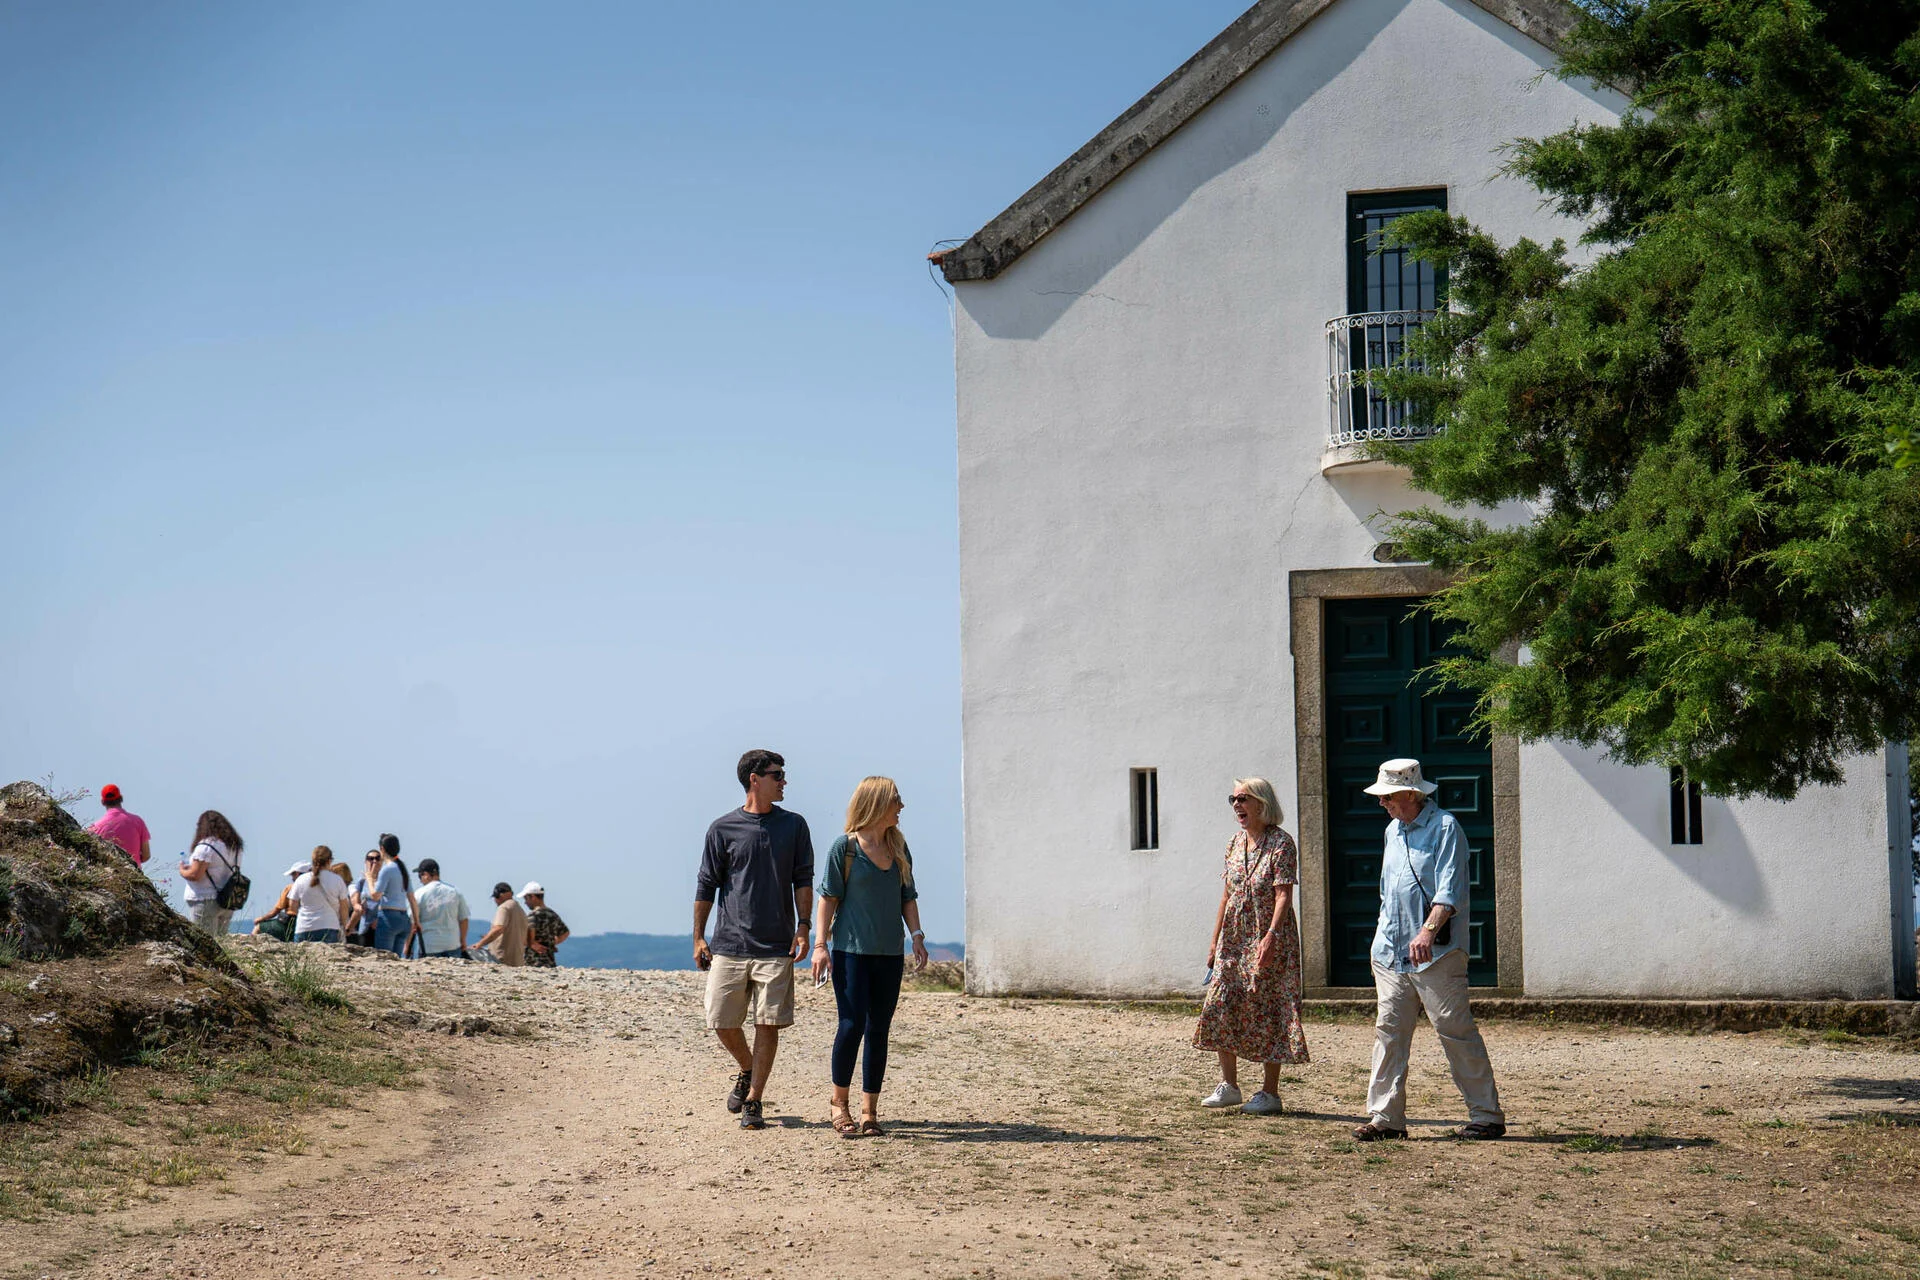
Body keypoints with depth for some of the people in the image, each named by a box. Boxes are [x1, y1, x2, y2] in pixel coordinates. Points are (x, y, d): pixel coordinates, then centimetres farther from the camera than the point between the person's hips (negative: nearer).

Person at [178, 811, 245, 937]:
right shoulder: (234, 847, 10)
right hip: (228, 903, 7)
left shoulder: (205, 847, -13)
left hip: (205, 900, -7)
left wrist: (182, 871, 5)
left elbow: (195, 875, -17)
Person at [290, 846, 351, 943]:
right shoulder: (337, 880, 1)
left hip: (303, 929, 1)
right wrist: (344, 925, 21)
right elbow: (343, 907, 6)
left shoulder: (301, 880, 4)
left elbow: (293, 905, 10)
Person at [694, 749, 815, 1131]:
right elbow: (706, 885, 7)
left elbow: (803, 880, 8)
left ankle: (753, 1101, 5)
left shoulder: (793, 826, 8)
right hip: (729, 944, 0)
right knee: (722, 1023, 1)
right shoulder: (723, 828, 3)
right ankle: (747, 1071, 29)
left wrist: (803, 926, -3)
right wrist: (698, 938, 3)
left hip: (776, 947, 0)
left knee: (768, 1024, -4)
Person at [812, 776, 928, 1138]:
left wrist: (917, 936, 4)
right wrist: (820, 945, -10)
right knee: (852, 1026, -9)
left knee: (878, 1031, 4)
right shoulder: (845, 847, -5)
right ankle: (839, 1102, 8)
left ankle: (869, 1111, 8)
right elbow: (829, 896, -4)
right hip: (851, 950, -5)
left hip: (889, 954, 5)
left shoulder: (899, 848, 10)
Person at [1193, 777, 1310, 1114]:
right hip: (1233, 940, 7)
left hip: (1268, 939, -7)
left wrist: (1271, 937, -27)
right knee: (1220, 1007, 3)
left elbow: (1283, 895, -17)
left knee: (1267, 1010, -3)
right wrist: (1215, 939, 13)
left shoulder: (1281, 843, -10)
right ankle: (1229, 1085, 15)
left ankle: (1269, 1092, 4)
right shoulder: (1235, 843, 11)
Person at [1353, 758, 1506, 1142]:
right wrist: (1384, 939, 23)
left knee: (1455, 1031, -6)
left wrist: (1428, 931, -31)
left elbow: (1449, 890, -18)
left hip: (1436, 953, -8)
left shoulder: (1444, 827, -7)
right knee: (1388, 1030, 2)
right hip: (1392, 952, 8)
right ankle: (1385, 1117, 5)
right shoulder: (1393, 830, 18)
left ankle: (1486, 1115, 2)